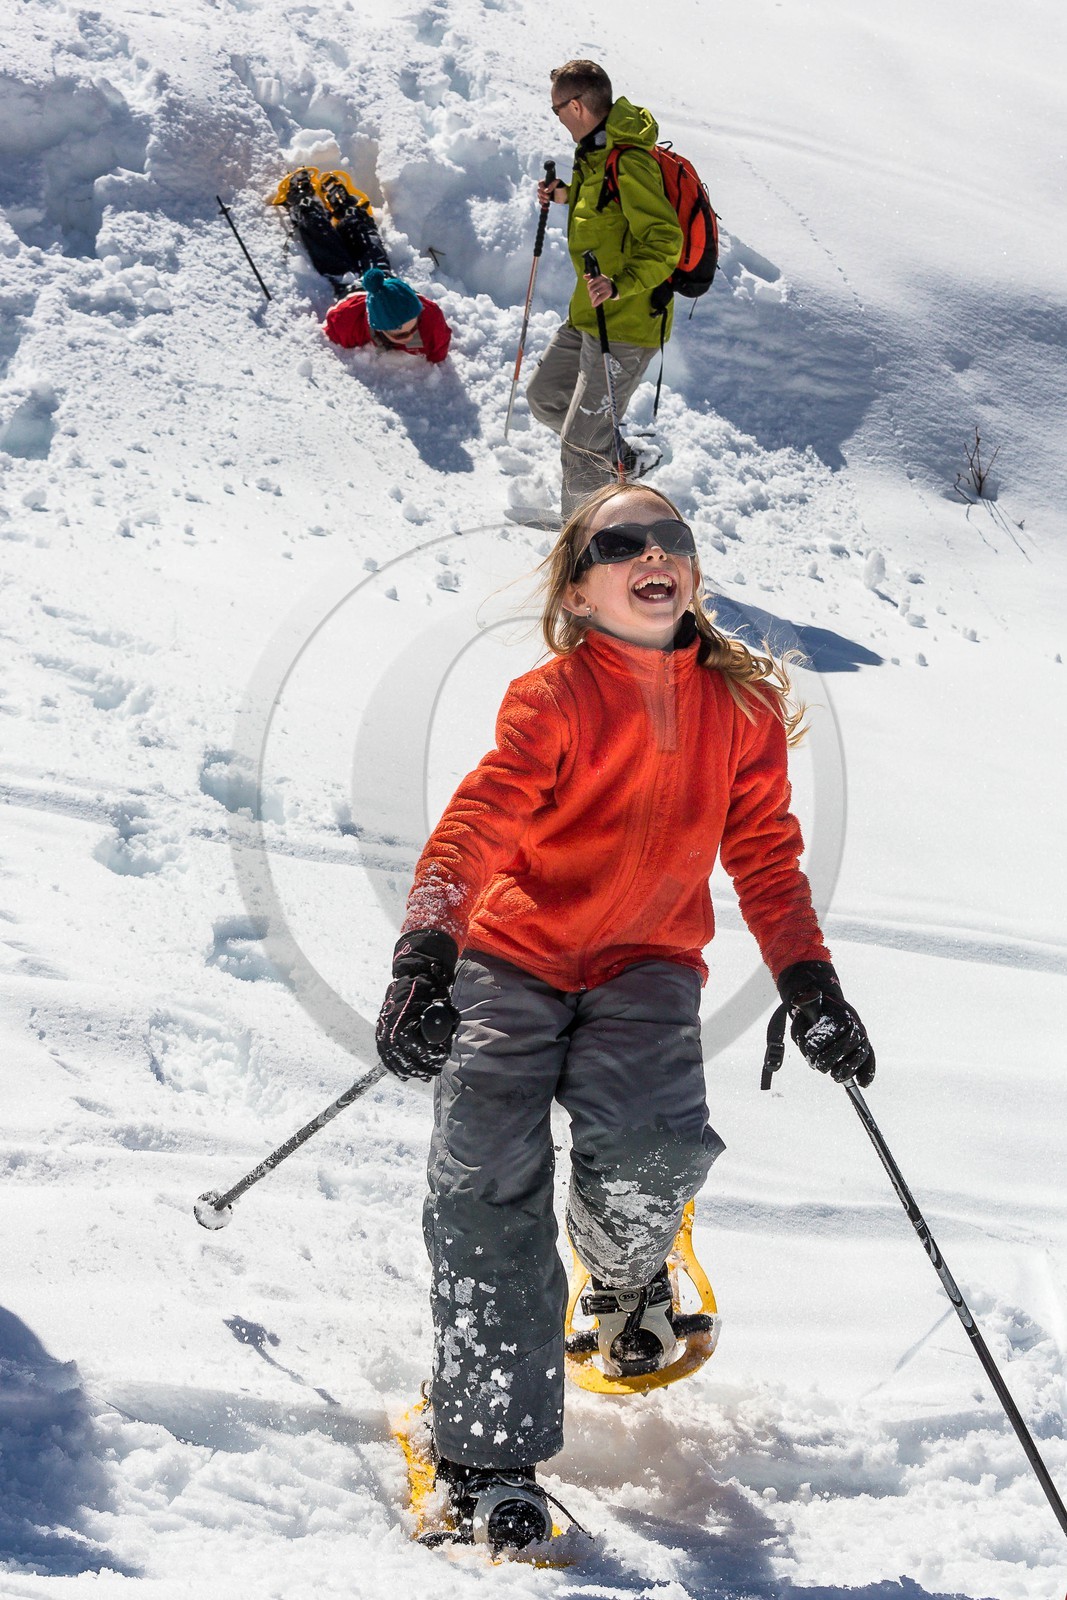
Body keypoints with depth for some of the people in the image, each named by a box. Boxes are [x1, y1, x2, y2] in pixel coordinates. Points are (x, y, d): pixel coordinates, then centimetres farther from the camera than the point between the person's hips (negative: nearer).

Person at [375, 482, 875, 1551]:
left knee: (650, 1141, -25)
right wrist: (424, 952, -37)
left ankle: (628, 1271, 15)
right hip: (514, 953, -1)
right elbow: (477, 820, -21)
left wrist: (809, 985, -3)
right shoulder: (552, 699, -10)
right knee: (487, 1183, -17)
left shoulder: (741, 706, 2)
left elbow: (765, 853, 8)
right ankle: (489, 1454, -5)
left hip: (648, 964, 2)